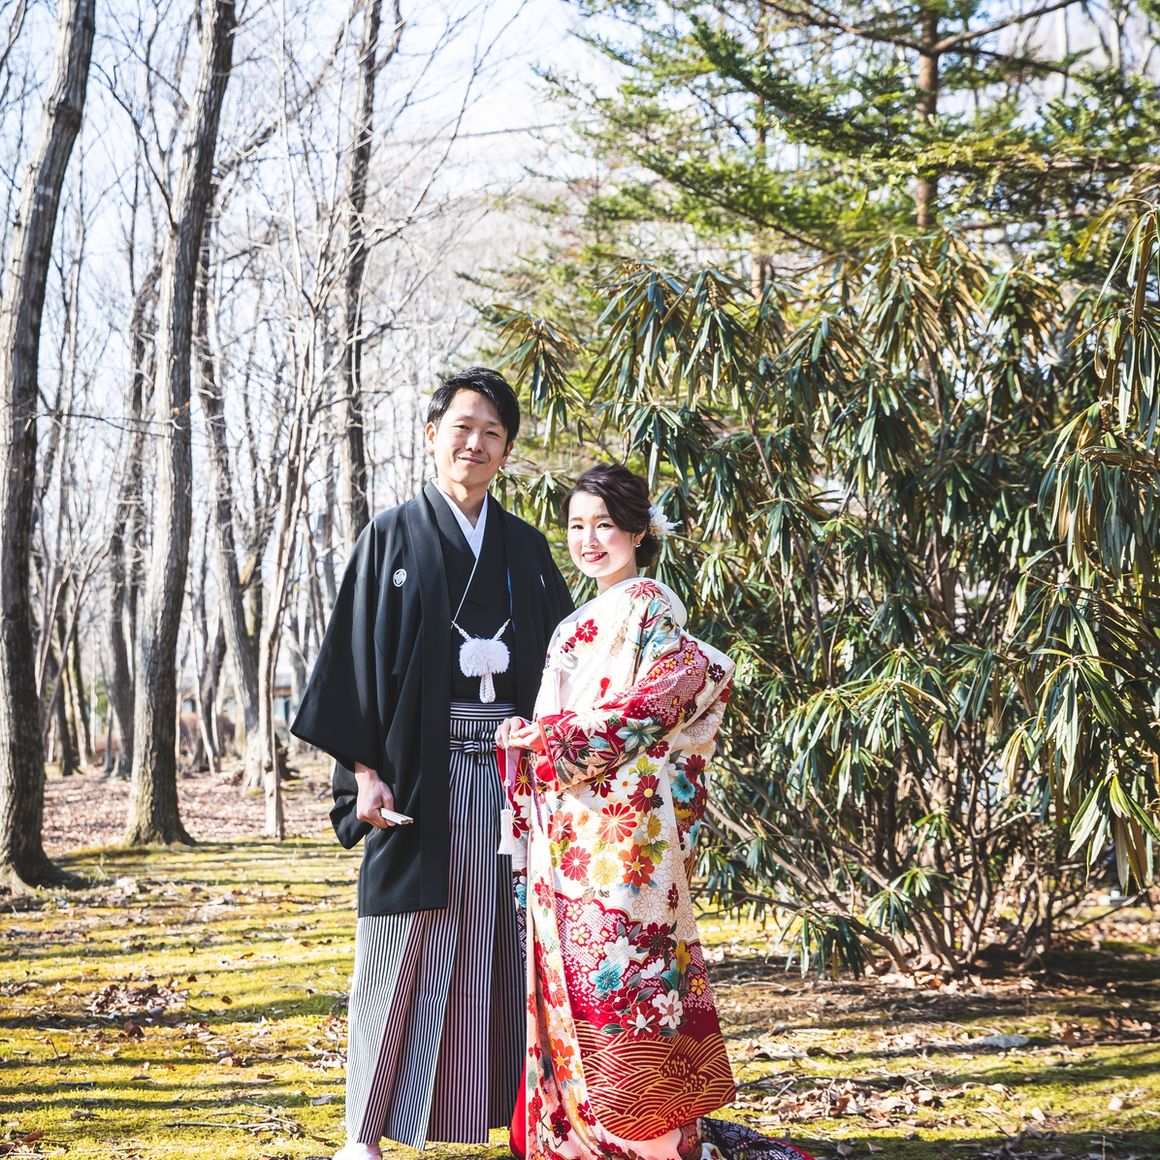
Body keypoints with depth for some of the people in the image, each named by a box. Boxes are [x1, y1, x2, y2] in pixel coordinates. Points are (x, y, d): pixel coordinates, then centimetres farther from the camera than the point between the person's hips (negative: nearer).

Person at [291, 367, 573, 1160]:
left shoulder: (527, 549, 13)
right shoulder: (394, 538, 4)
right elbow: (356, 655, -1)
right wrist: (363, 769, -11)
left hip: (511, 766, 3)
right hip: (420, 768, -3)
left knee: (502, 940, 5)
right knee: (405, 944, -1)